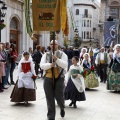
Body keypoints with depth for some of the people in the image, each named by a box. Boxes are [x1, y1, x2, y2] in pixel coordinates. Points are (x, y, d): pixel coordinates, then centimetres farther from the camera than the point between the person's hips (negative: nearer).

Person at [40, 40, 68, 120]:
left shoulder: (62, 54, 2)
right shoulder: (46, 55, 10)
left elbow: (65, 65, -11)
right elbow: (42, 65, -2)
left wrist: (57, 59, -26)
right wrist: (50, 64, -20)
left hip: (59, 78, -2)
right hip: (48, 78, 2)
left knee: (59, 96, -1)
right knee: (50, 98, 3)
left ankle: (62, 108, 34)